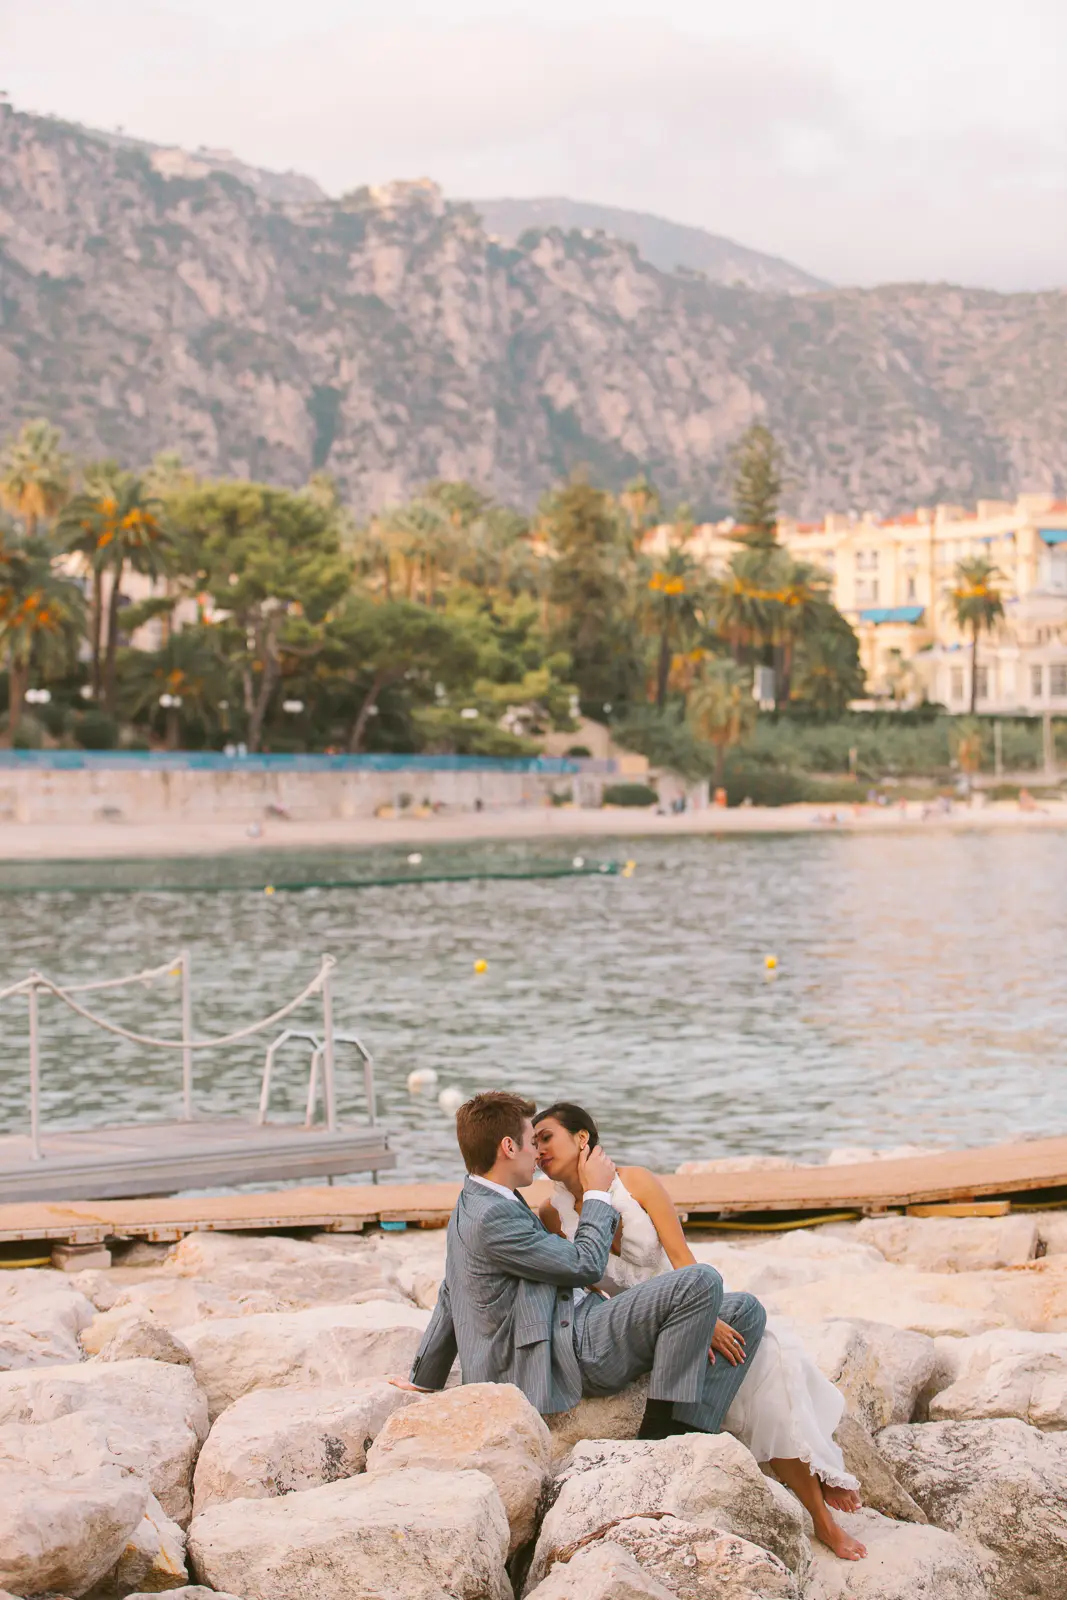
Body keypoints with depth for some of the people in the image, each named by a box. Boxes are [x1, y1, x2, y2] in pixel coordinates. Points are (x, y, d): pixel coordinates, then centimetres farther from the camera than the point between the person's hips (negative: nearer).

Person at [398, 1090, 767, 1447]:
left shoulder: (472, 1208, 18)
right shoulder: (492, 1218, -16)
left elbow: (449, 1299, 28)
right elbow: (585, 1266, -12)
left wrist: (424, 1380, 38)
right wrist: (597, 1193, 3)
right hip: (576, 1348, -11)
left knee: (745, 1312, 1)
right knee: (701, 1282, -25)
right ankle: (661, 1426, -17)